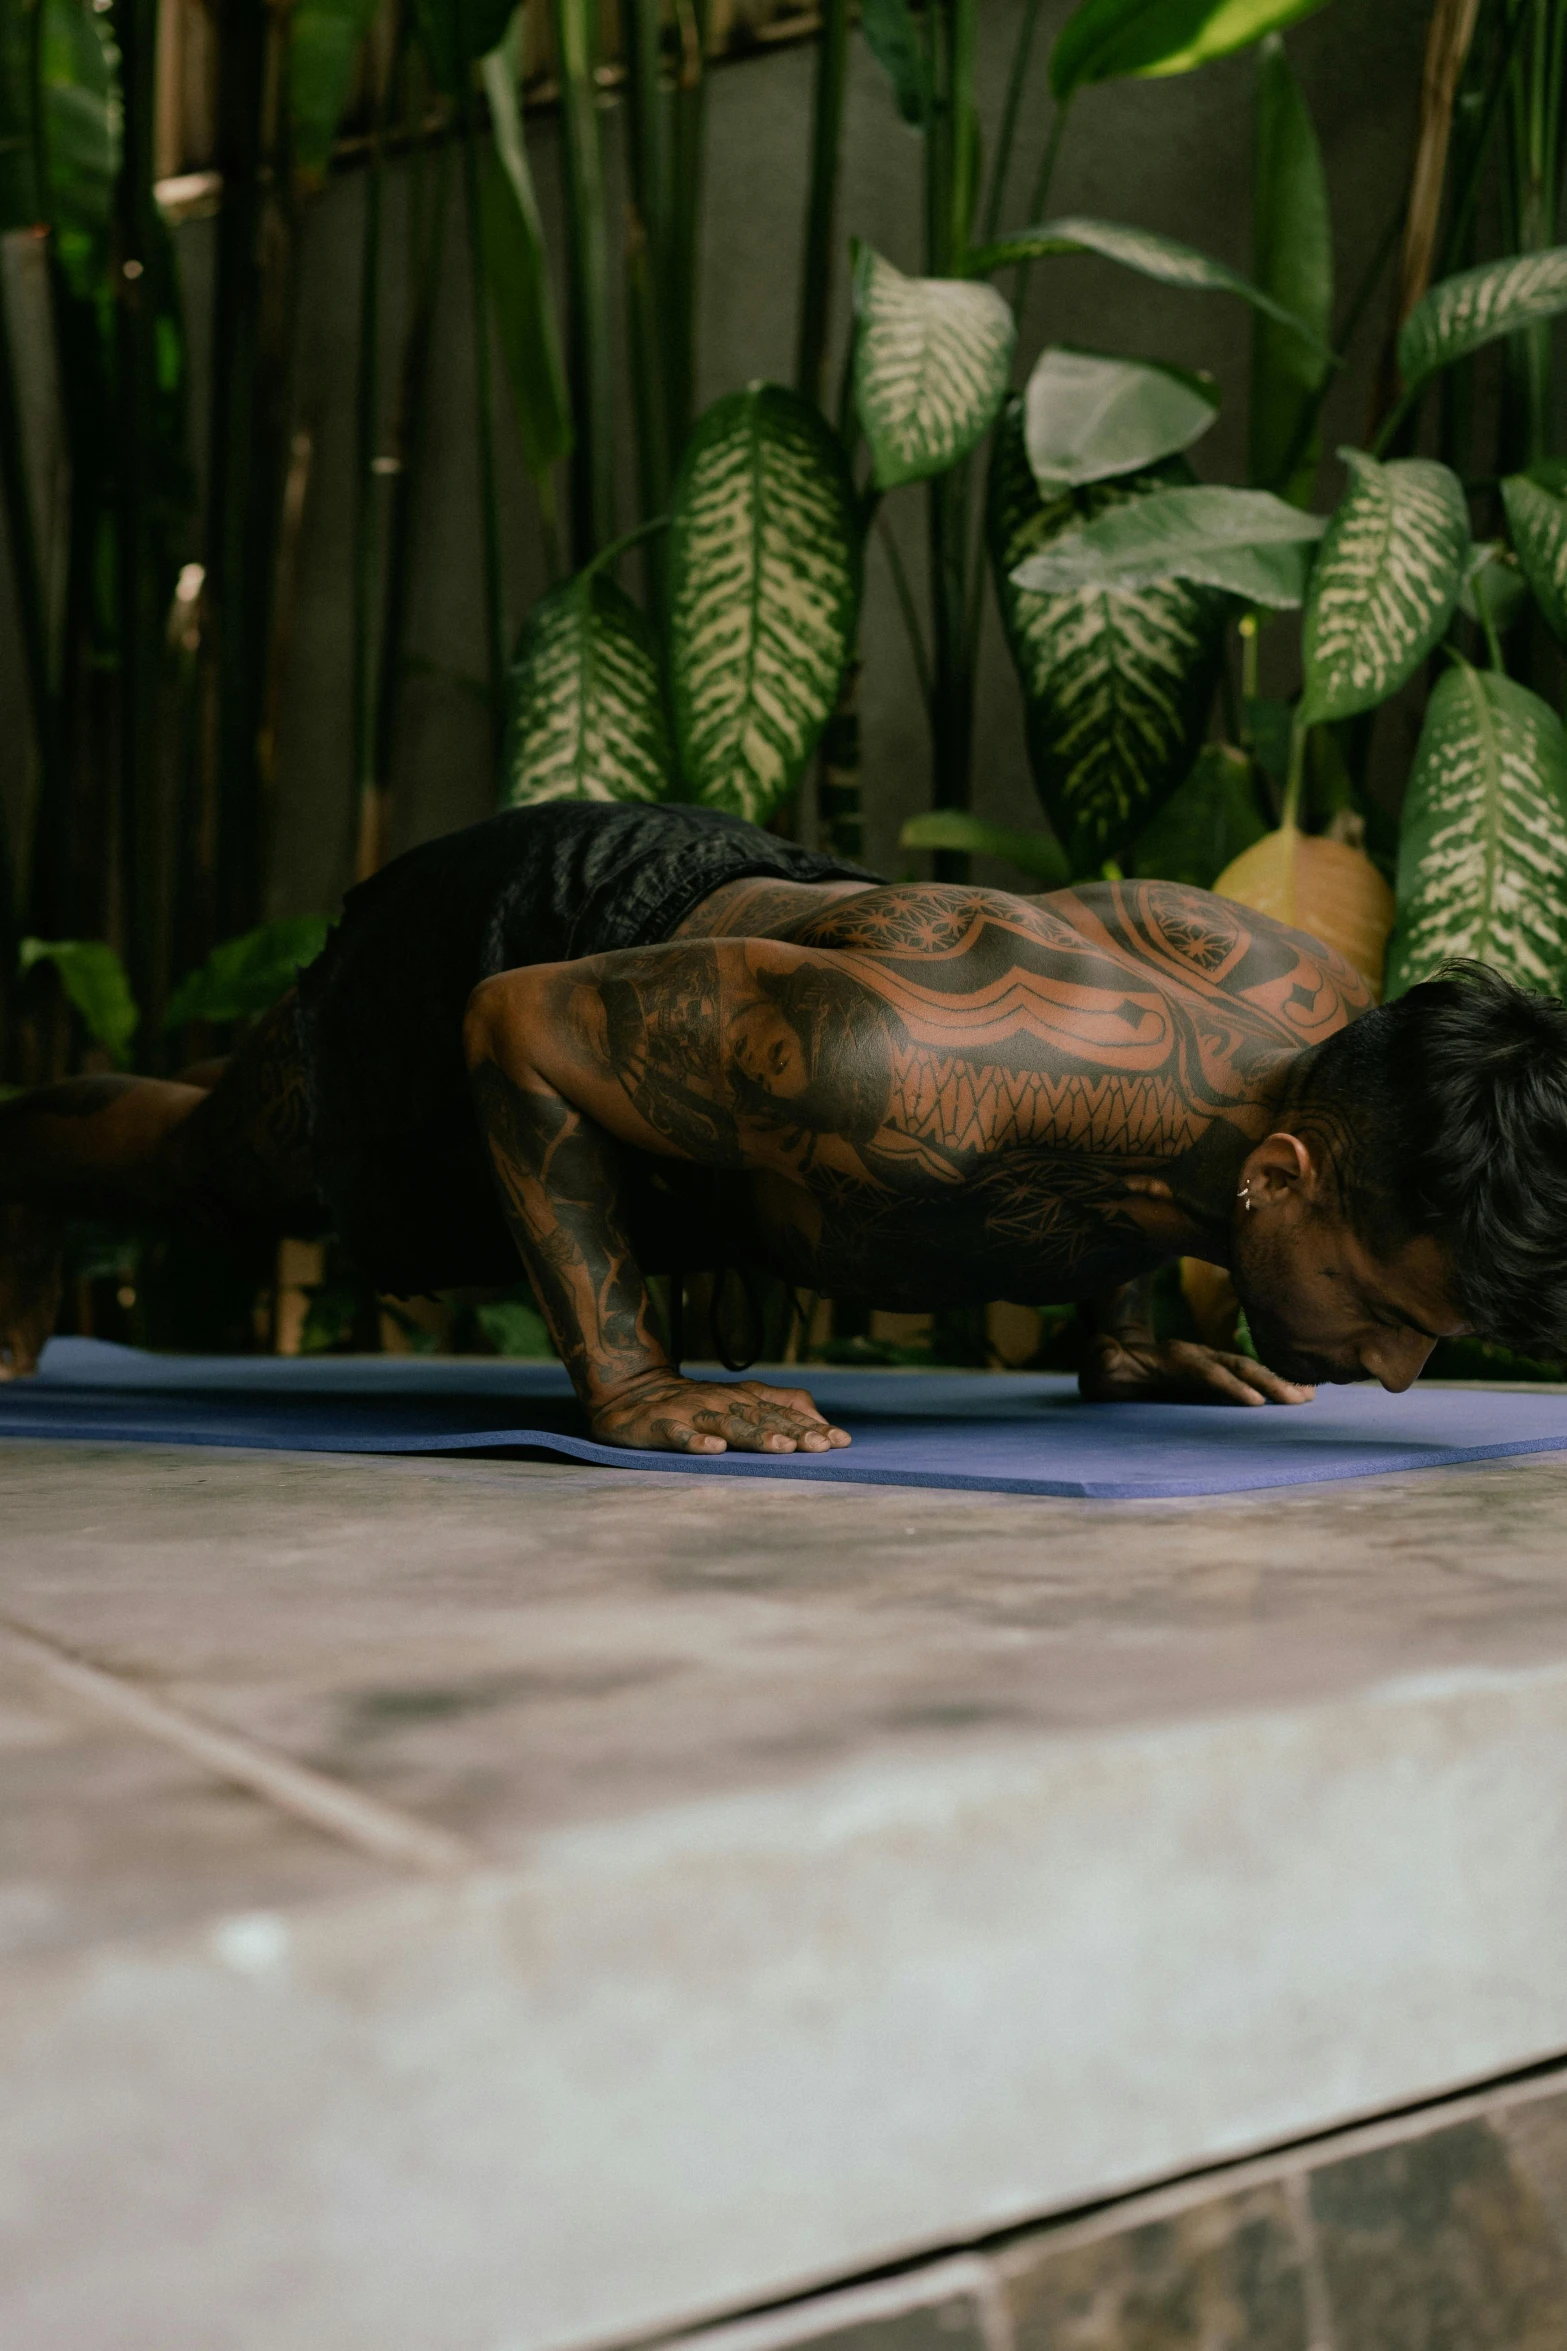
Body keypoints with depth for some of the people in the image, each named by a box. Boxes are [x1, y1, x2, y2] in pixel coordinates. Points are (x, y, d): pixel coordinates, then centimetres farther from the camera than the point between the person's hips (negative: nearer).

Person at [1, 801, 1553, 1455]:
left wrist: (1115, 1330, -5)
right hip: (513, 959, -5)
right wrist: (622, 1379, -33)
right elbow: (522, 1031, -34)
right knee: (219, 1169, 28)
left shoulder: (1322, 1017, -25)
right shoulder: (904, 1080, -49)